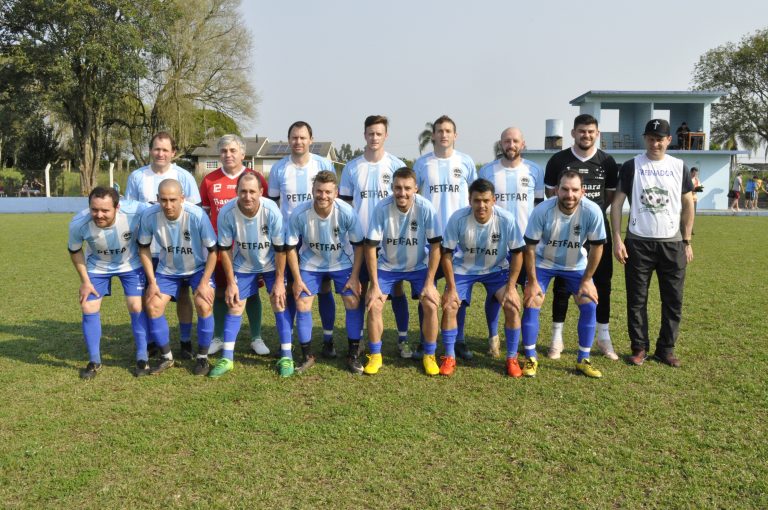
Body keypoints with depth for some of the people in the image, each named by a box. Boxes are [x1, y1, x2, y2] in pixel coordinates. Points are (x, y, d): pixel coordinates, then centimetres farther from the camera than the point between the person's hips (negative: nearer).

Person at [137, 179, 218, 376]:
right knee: (152, 305, -8)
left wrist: (204, 282, -20)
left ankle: (202, 357, 0)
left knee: (204, 305, -21)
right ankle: (166, 357, 12)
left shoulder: (197, 215, -31)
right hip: (168, 269, 3)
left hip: (199, 267, -3)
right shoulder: (149, 216, -23)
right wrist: (152, 282, -8)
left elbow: (212, 250, -19)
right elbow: (144, 248, -6)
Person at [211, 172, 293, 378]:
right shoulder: (226, 213, -26)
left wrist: (279, 280, -15)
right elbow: (225, 249, -13)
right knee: (234, 307, 2)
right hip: (243, 266, 1)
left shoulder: (272, 211, -30)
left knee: (280, 304, -6)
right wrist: (231, 282, -10)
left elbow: (280, 248, -18)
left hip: (271, 265, -1)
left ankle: (286, 357, 4)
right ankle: (226, 358, 13)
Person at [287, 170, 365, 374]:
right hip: (310, 264, 0)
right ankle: (307, 355, 12)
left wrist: (354, 277, -13)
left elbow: (358, 244, -12)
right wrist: (297, 279, -10)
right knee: (302, 305, -7)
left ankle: (353, 355, 8)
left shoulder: (346, 212, -26)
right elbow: (291, 247, -12)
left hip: (342, 263, 0)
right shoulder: (299, 214, -26)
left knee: (353, 303, -9)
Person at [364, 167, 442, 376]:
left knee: (431, 305, -14)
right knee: (373, 304, -12)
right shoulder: (382, 208, -23)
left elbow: (435, 246, -16)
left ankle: (429, 356, 8)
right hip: (388, 265, 1)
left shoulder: (426, 208, -24)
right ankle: (375, 355, 8)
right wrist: (374, 285, -17)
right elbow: (370, 247, -17)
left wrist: (429, 283, -17)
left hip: (419, 266, 0)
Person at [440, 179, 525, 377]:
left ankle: (512, 358, 5)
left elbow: (517, 252, -13)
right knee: (449, 306, -13)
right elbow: (447, 254, -16)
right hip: (464, 269, 0)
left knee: (513, 306, -15)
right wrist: (451, 288, -16)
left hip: (496, 269, 0)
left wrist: (511, 287, -16)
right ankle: (449, 357, 6)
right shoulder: (458, 218, -26)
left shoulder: (506, 219, -25)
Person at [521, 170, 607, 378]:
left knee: (589, 305, -8)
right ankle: (530, 359, 5)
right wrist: (532, 282, -16)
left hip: (576, 265, 1)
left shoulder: (592, 211, -26)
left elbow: (597, 246, -13)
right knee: (531, 305, -11)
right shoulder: (542, 210, -29)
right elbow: (529, 247, -18)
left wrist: (587, 280, -10)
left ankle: (583, 360, 9)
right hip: (543, 263, -1)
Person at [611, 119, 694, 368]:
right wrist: (617, 239, -10)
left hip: (672, 243, 2)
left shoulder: (679, 167, 6)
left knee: (673, 299, 6)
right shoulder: (631, 166, -1)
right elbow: (617, 203, -3)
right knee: (636, 299, 3)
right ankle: (639, 348, 16)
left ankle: (666, 349, 18)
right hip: (638, 242, -2)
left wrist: (687, 241, 6)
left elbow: (688, 205, 10)